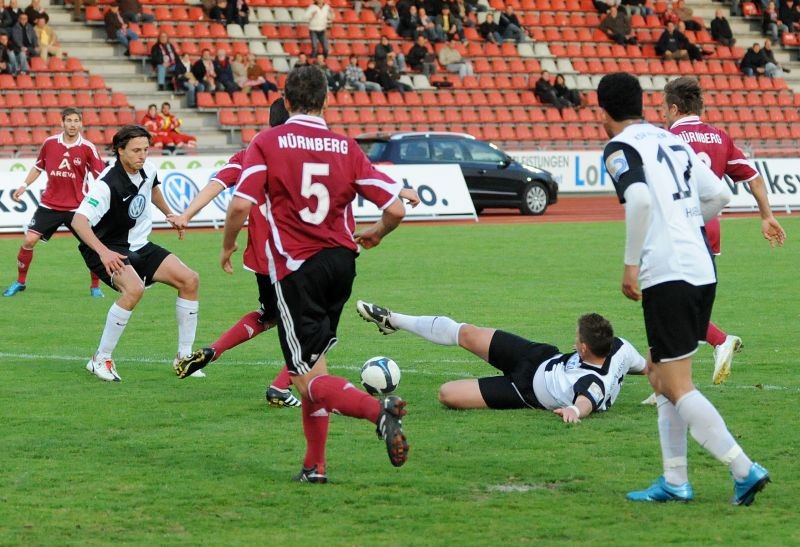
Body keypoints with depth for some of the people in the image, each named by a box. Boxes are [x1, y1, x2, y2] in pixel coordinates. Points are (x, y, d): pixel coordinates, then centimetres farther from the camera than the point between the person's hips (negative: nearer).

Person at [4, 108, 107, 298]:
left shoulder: (88, 148, -8)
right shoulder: (49, 143, -1)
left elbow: (101, 175, -7)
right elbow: (38, 167, 14)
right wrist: (24, 186, 9)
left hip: (76, 207, -2)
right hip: (49, 204, 2)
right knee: (29, 240, -5)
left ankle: (95, 286, 12)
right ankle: (20, 281, 14)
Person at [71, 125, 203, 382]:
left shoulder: (147, 169, -2)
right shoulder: (107, 184, -26)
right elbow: (79, 221, -35)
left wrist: (169, 214, 32)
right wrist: (103, 252, -46)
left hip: (138, 246, 8)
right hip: (109, 251, -8)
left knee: (190, 280, -3)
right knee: (134, 288, -35)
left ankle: (184, 356, 8)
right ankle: (101, 359, -20)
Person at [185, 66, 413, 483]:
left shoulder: (267, 142, -4)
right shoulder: (346, 147, 5)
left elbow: (241, 204, -15)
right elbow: (395, 208, 0)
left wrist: (228, 245, 4)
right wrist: (375, 234, 22)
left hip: (295, 270, -4)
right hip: (340, 261, 4)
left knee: (310, 382, -5)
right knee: (314, 365, 19)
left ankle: (379, 409, -33)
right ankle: (314, 466, 19)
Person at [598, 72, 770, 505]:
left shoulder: (619, 148, -5)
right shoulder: (672, 141, 18)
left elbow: (639, 199, -22)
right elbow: (719, 195, 18)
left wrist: (630, 263, -16)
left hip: (667, 275, -8)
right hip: (702, 269, 8)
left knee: (677, 386, -4)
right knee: (659, 373, 18)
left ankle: (744, 469, -13)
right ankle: (674, 482, 18)